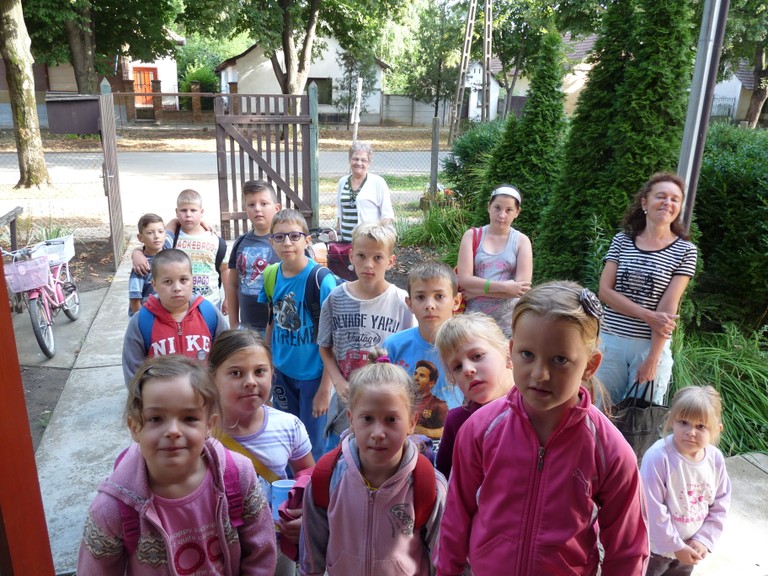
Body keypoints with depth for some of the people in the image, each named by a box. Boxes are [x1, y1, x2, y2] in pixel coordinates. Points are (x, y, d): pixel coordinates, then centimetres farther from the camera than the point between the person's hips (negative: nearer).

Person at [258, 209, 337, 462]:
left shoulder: (321, 279, -18)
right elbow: (271, 324, 9)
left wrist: (325, 388, -15)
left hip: (313, 374, -5)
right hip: (282, 372, 5)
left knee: (313, 449, 9)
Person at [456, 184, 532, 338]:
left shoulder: (521, 241, 2)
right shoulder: (472, 236, 2)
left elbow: (521, 287, -10)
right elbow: (464, 279, -9)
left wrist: (478, 290, -12)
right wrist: (504, 287, -17)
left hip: (508, 321, 0)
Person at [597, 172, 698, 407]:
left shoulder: (684, 251, -2)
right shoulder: (621, 241, 4)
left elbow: (668, 307, -8)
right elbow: (605, 291, -4)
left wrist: (652, 359, -12)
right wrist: (649, 316, -15)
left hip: (652, 345, -1)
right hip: (611, 341, 2)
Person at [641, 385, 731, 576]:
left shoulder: (716, 459, -11)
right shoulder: (658, 457, -30)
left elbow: (720, 505, -1)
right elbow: (653, 509, -26)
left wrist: (704, 539, -8)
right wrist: (674, 546, -19)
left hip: (690, 548, 6)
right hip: (656, 547, -5)